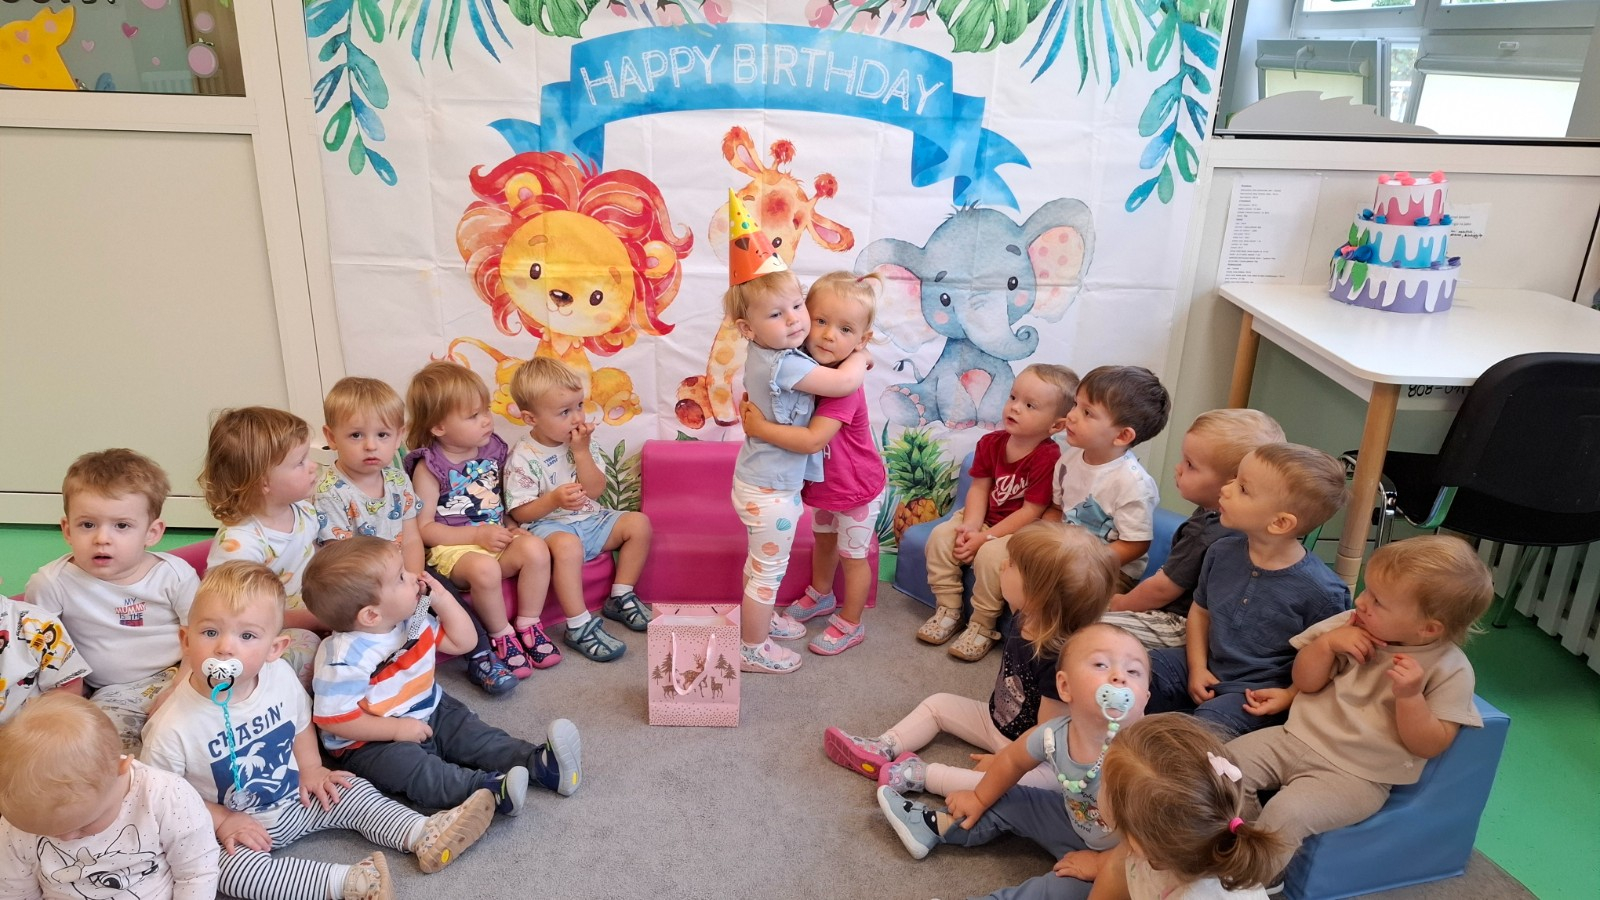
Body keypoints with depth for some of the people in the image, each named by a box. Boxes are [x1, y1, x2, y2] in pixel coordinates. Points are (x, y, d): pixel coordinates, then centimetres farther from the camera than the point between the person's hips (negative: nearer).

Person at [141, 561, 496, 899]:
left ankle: (424, 835, -5)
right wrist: (220, 821, -17)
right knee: (229, 866, -29)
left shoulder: (280, 676, -15)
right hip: (237, 828, -5)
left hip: (298, 800, 5)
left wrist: (311, 769, -3)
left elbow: (301, 722, 7)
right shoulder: (172, 728, -27)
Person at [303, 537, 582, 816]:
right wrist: (396, 729, -24)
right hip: (372, 742, -8)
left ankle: (538, 763, -25)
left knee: (471, 731, -11)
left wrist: (442, 598, -4)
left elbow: (462, 642, 7)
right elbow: (333, 718, -24)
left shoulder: (414, 621, -2)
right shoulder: (346, 656, -27)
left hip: (430, 714, 8)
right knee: (405, 763, -34)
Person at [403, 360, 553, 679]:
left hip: (497, 537, 5)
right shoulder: (430, 467, -9)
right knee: (484, 568, -37)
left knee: (535, 549, -25)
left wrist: (512, 527, 0)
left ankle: (527, 626, -7)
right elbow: (423, 528, -10)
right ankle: (501, 635, -11)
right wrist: (477, 535, -18)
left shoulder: (493, 449, 7)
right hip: (452, 546, -5)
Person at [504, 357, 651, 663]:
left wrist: (581, 452, -15)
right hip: (549, 525, -7)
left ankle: (620, 598, 5)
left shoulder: (579, 441, 2)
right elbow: (520, 512, -14)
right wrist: (555, 499, -30)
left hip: (589, 519, 7)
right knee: (567, 545, -38)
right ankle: (579, 627, -27)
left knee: (638, 523, -7)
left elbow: (595, 490, -4)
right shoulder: (523, 458, -15)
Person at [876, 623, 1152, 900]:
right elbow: (1012, 761, 1)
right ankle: (934, 826, 27)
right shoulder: (1053, 735, -22)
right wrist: (980, 800, 15)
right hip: (1075, 822, 5)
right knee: (1007, 801, 10)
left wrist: (1099, 864, -20)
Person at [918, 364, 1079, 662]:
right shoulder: (991, 442, -2)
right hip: (984, 520, 7)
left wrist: (984, 538, -22)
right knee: (941, 536, -10)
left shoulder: (1048, 458, -22)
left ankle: (982, 627, -11)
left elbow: (1031, 513, -22)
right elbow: (979, 488, -2)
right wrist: (970, 527, -19)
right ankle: (948, 610, 3)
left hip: (1022, 531, -7)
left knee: (990, 555, -31)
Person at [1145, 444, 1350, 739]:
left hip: (1256, 692, -5)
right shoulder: (1222, 553, -2)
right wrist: (1197, 667, 2)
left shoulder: (1321, 591, -18)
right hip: (1205, 669, 6)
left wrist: (1290, 696, -15)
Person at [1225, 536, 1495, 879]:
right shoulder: (1352, 627, -1)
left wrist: (1409, 696, -28)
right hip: (1298, 738, 5)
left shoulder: (1449, 670, -12)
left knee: (1286, 813, -27)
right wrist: (1327, 643, -13)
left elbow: (1429, 745, -12)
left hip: (1355, 776, -5)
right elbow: (1306, 682, 4)